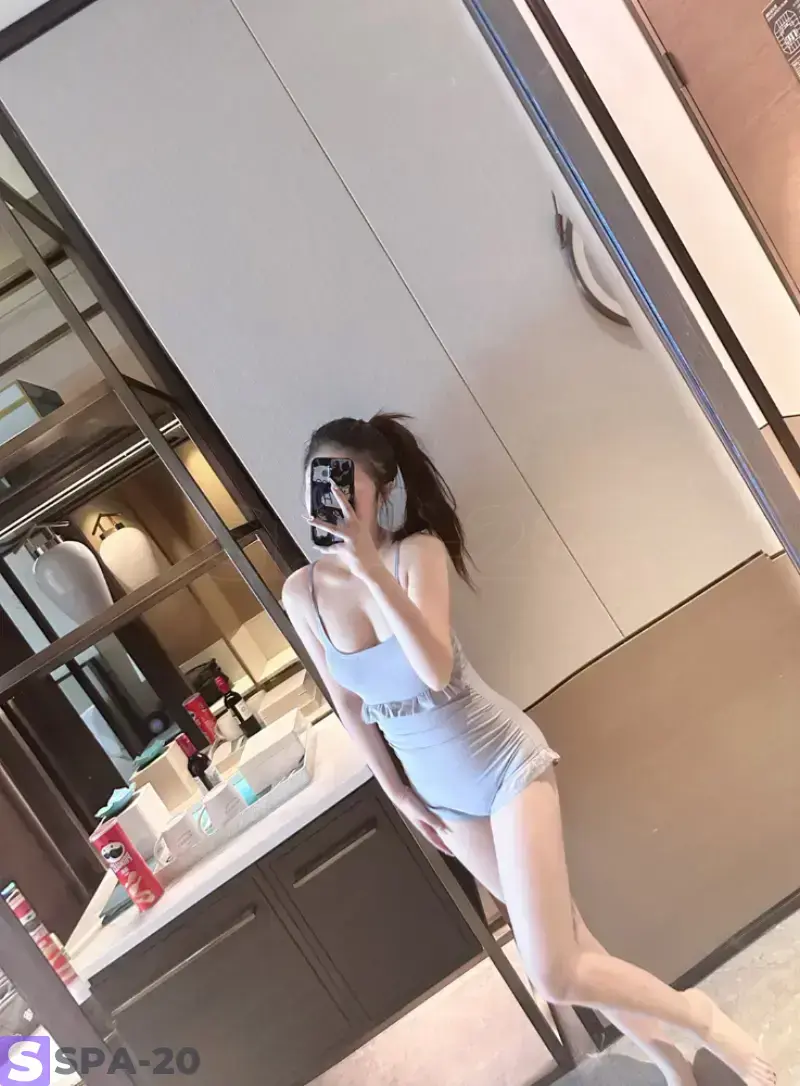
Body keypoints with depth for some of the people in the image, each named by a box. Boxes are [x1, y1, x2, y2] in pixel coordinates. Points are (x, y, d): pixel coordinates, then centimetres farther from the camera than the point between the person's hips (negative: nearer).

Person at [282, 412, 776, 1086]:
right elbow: (347, 702, 3)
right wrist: (397, 791, 9)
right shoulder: (301, 593, -9)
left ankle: (700, 1018, 23)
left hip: (505, 761, -4)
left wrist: (370, 566, -41)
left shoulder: (419, 551, -20)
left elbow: (435, 670, -35)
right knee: (567, 945, 18)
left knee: (555, 976, -7)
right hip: (442, 793, 5)